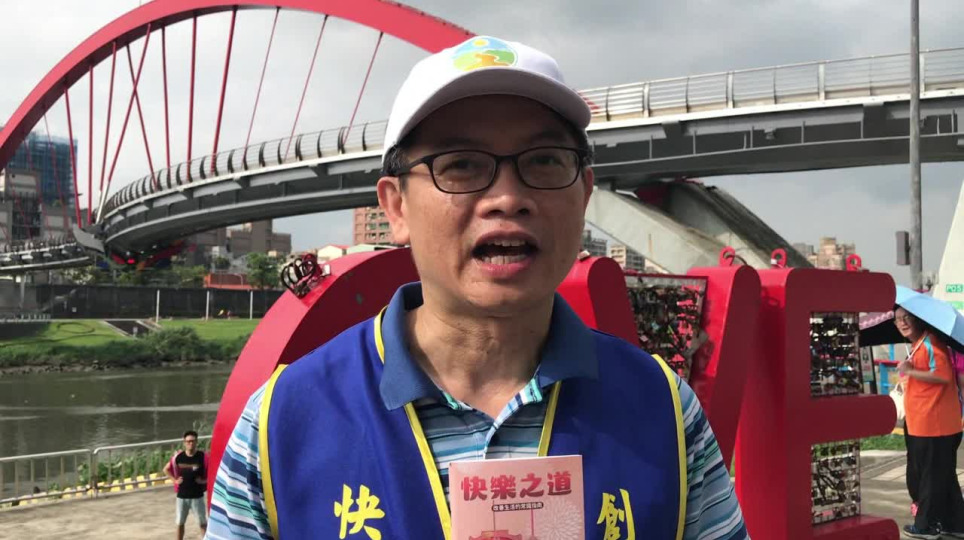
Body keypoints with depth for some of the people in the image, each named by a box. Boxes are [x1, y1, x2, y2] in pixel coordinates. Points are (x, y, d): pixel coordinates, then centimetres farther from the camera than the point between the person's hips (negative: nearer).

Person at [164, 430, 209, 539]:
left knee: (203, 522, 4)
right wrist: (175, 480, 2)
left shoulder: (202, 457, -11)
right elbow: (166, 469, 13)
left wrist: (204, 481, -15)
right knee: (180, 523, 12)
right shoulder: (178, 457, -3)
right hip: (181, 495, 3)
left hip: (197, 496, -3)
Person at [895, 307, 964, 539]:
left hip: (933, 424, -11)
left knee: (931, 475, 0)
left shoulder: (930, 342, -14)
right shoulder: (916, 346, 17)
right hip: (920, 423, 11)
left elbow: (944, 375, -24)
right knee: (943, 476, 15)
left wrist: (910, 371, -19)